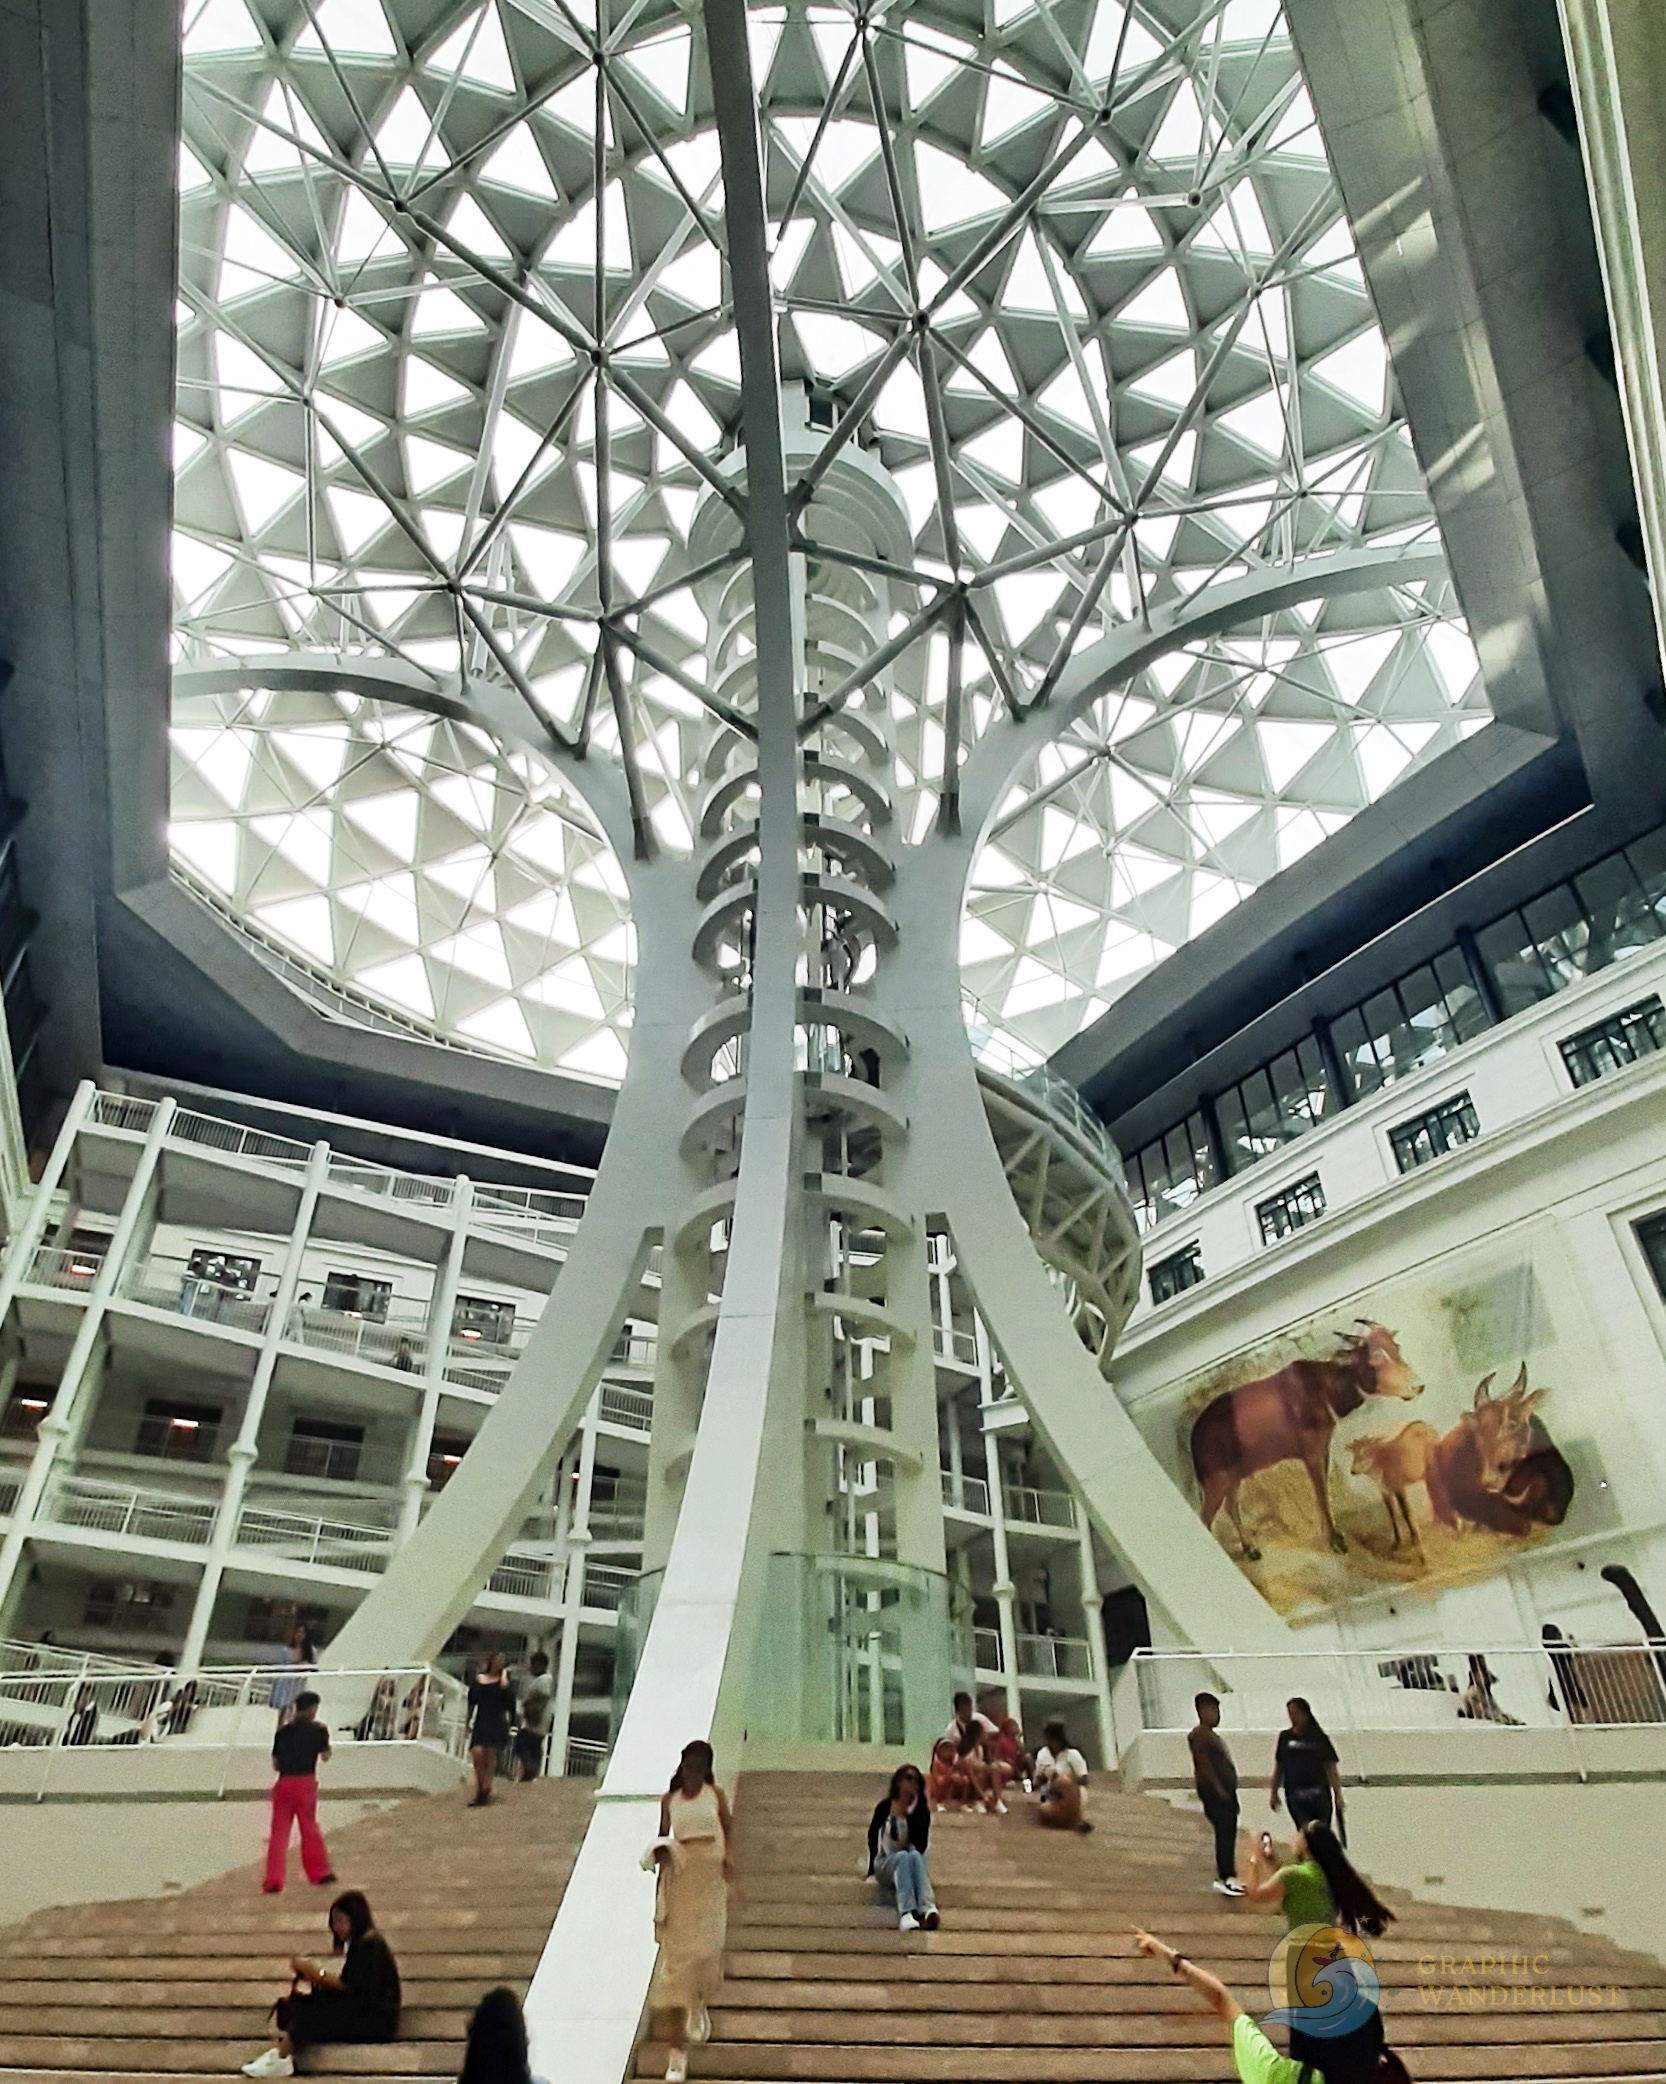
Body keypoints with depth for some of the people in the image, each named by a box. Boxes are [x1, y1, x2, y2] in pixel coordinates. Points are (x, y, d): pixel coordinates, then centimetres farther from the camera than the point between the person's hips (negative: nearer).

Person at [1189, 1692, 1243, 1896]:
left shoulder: (1212, 1734, 20)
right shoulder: (1199, 1735, -11)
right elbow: (1203, 1764, -19)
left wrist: (1230, 1792, 19)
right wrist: (1218, 1788, -22)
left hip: (1225, 1791, 10)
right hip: (1214, 1791, -10)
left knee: (1228, 1834, 10)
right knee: (1224, 1834, -11)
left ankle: (1228, 1876, 17)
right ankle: (1224, 1878, -9)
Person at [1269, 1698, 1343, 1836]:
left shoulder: (1319, 1738, 5)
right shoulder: (1285, 1738, 9)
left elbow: (1332, 1769, 5)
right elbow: (1278, 1767, 12)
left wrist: (1338, 1794, -1)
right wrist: (1273, 1792, 11)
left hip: (1319, 1794, -1)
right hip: (1295, 1794, 1)